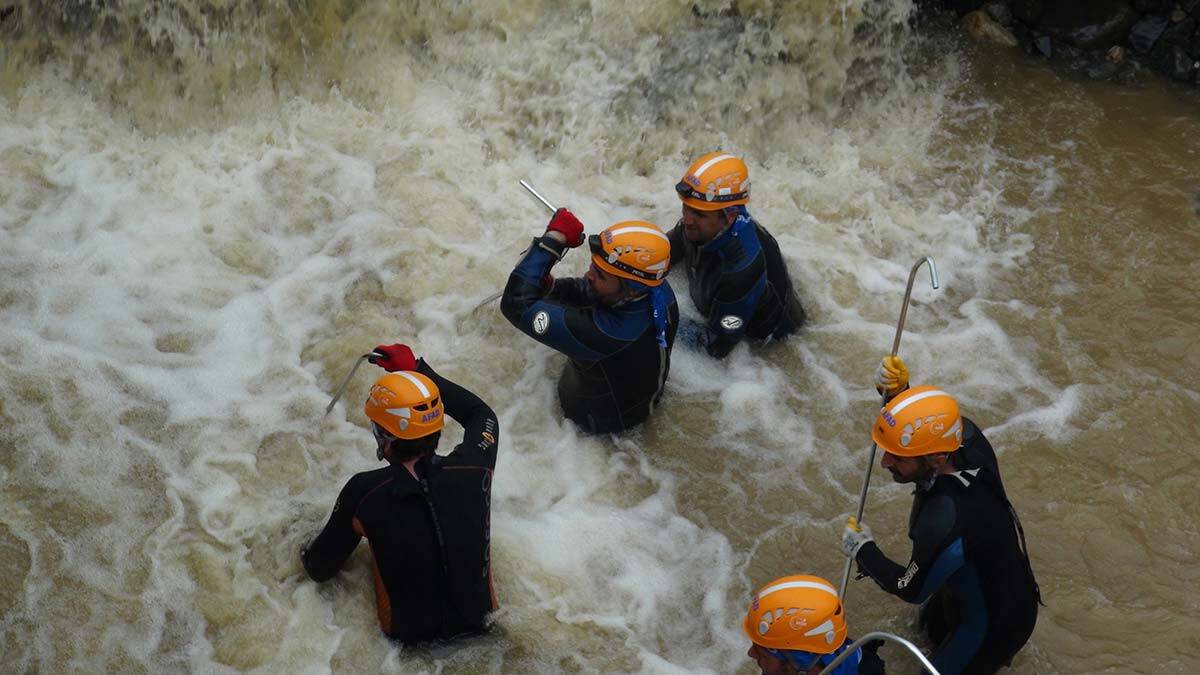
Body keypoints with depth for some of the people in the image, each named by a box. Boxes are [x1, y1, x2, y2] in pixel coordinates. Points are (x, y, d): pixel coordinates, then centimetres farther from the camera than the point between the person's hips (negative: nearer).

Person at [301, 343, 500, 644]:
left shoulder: (362, 494, -24)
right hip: (479, 618, 2)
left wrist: (307, 557, 17)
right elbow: (481, 414, 6)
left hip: (408, 633, -2)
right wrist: (416, 370, 8)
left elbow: (320, 569, -7)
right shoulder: (473, 469, -19)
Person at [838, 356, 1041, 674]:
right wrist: (896, 391, -19)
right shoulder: (966, 435, -26)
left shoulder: (944, 526, -45)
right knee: (932, 625, 33)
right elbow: (926, 421, 1)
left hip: (996, 621, -7)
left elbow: (911, 589, -23)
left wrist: (863, 551, -7)